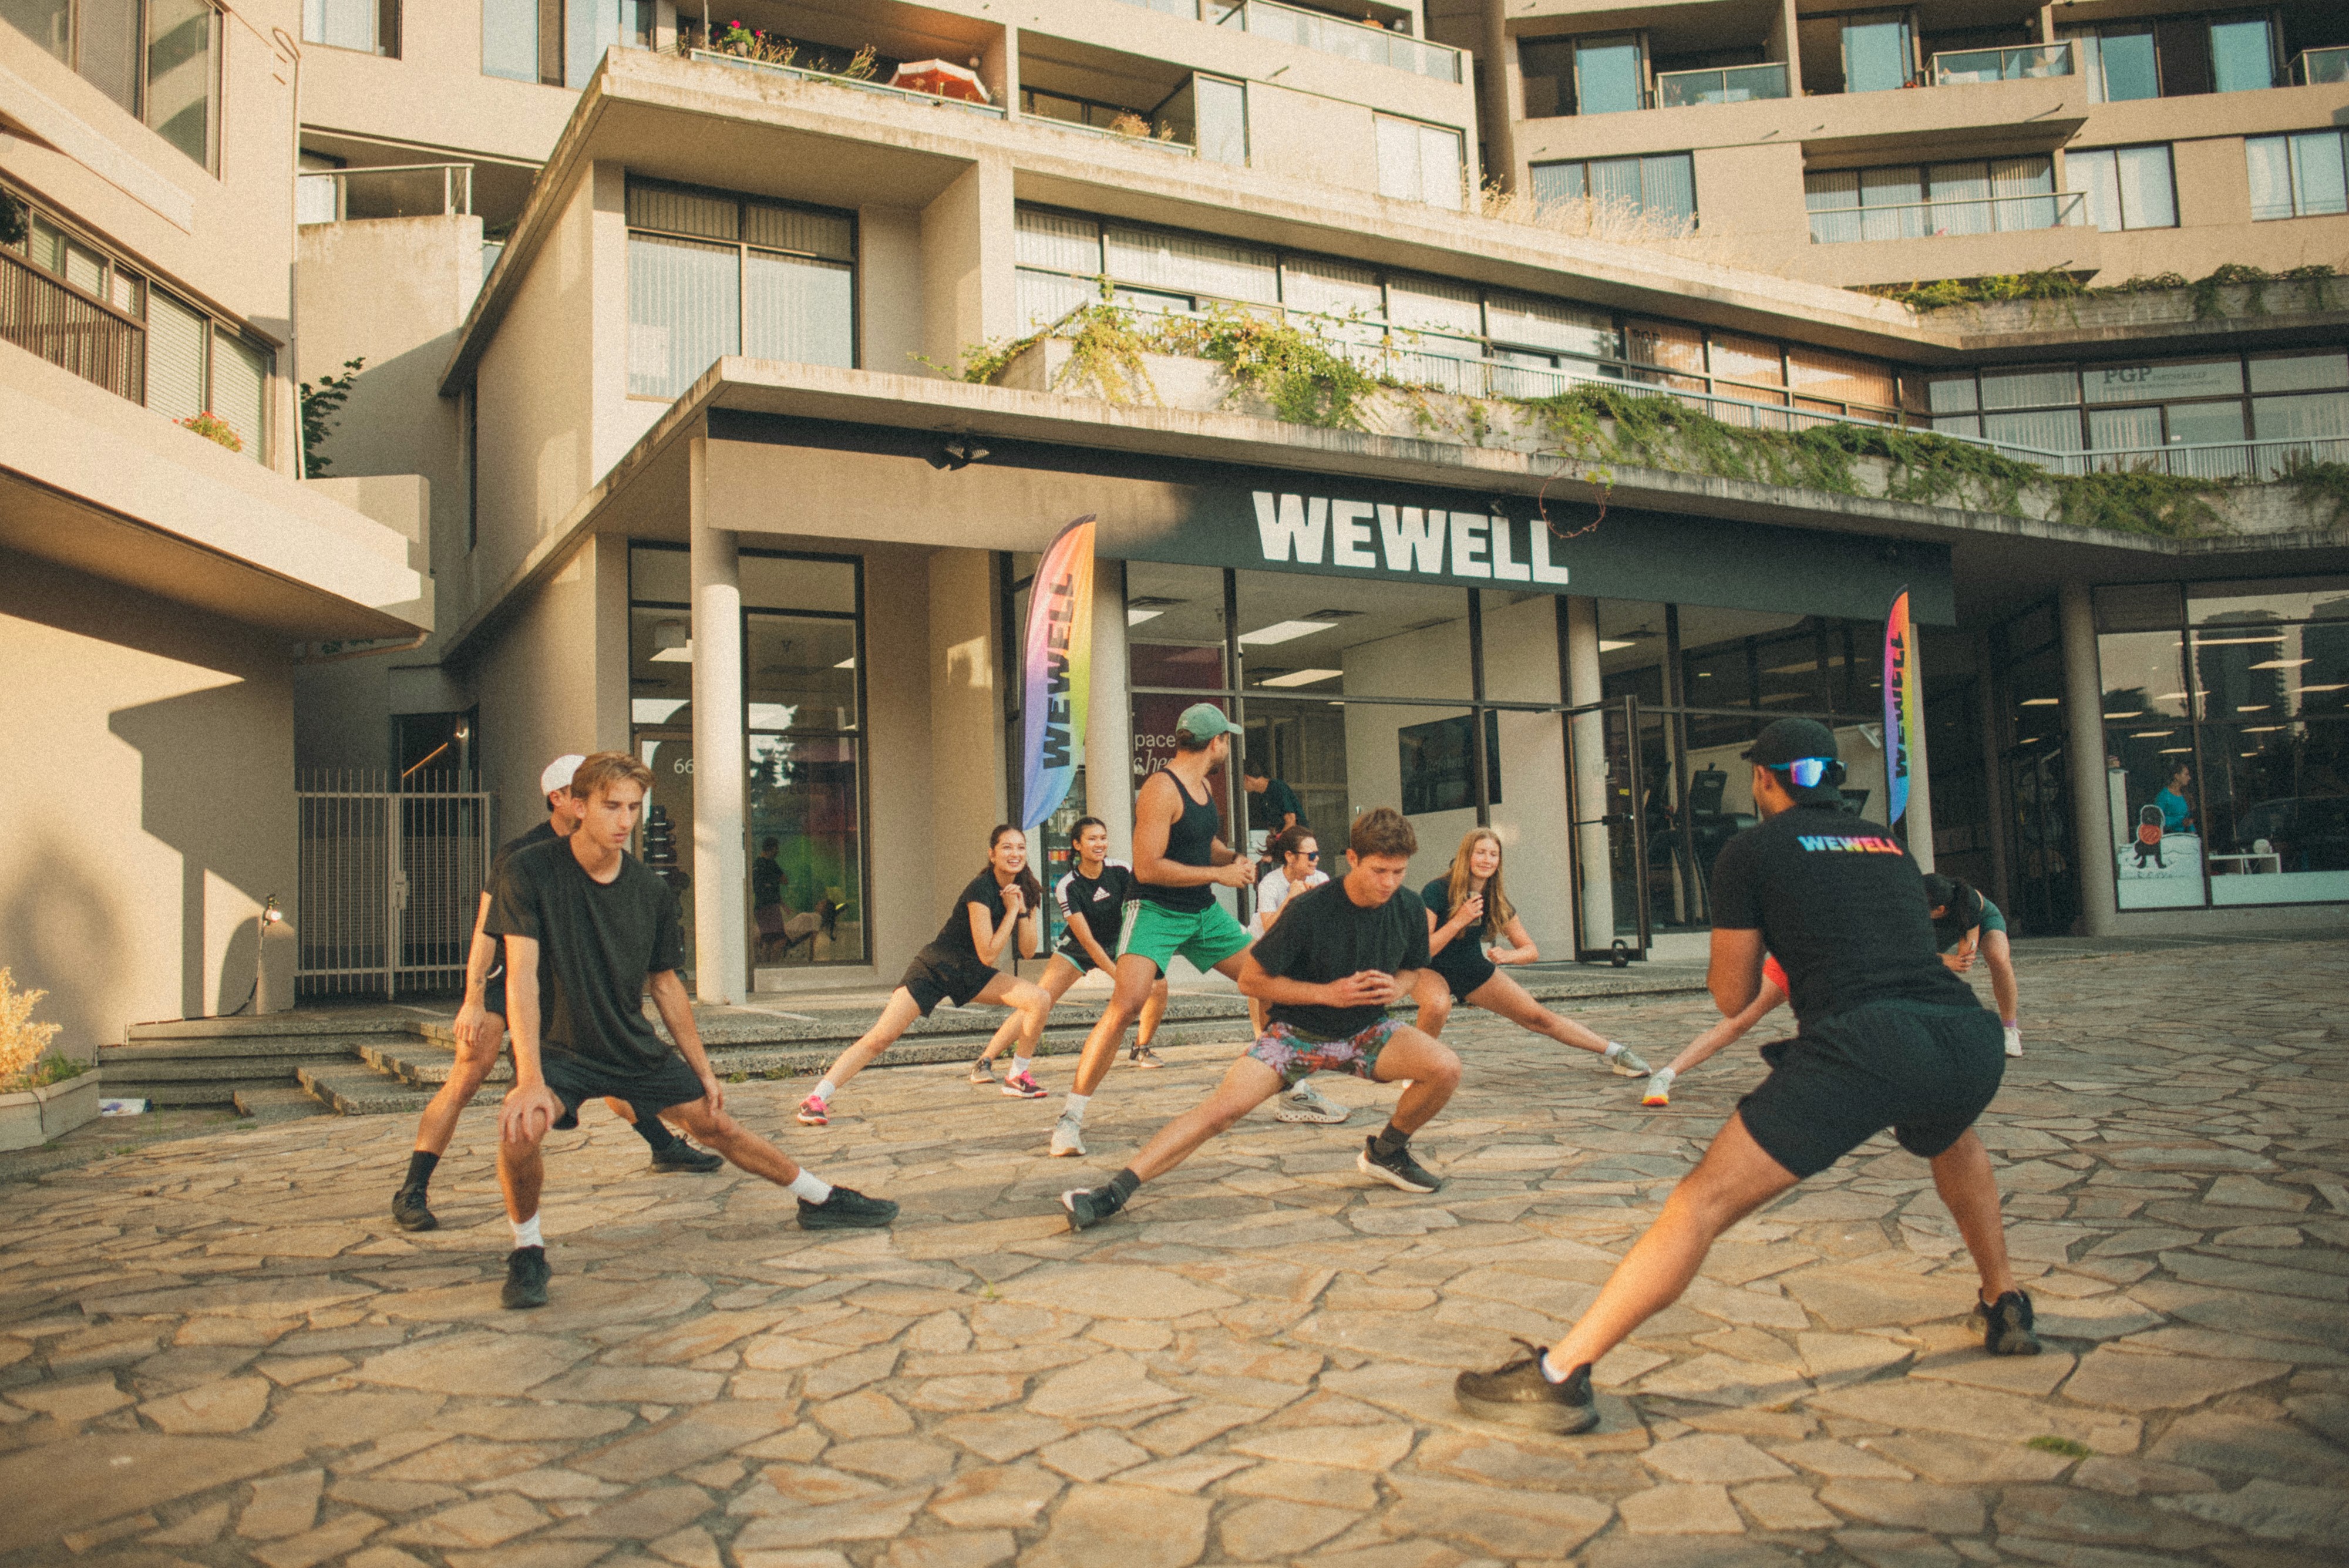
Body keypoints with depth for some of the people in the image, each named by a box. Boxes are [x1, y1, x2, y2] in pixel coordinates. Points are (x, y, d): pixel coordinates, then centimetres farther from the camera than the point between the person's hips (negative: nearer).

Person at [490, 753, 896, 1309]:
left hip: (633, 1044, 4)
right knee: (522, 1126, -32)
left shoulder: (651, 891, -4)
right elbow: (522, 975, -23)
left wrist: (702, 1069, 9)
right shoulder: (530, 873, -17)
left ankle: (821, 1200, 28)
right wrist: (530, 1079, -32)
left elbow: (665, 983, 8)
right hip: (556, 1048, -4)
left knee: (715, 1121, 8)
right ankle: (527, 1251, -5)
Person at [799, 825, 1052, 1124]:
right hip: (935, 967, -7)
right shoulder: (981, 889, -23)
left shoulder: (1027, 891, -2)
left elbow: (1028, 951, -2)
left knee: (1040, 1000, -11)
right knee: (880, 1037, -18)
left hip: (970, 974, 7)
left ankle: (1017, 1077, 6)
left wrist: (1023, 910, -14)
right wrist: (1011, 911, -22)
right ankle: (817, 1098, -12)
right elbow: (987, 955, -24)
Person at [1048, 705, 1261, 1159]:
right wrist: (1220, 874, -18)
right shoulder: (1161, 789, -17)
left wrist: (1234, 859, 5)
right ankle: (1071, 1117, -16)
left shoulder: (1203, 786, 10)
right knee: (1127, 1003, -26)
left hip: (1204, 912, 9)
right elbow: (1147, 867, -24)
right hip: (1156, 912, -9)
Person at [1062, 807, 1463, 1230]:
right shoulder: (1309, 910, -22)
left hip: (1366, 1031, 4)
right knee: (1225, 1106, -24)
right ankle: (1115, 1191, -24)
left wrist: (1396, 988, -12)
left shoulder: (1409, 909, -9)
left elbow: (1412, 970, 12)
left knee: (1446, 1068, -21)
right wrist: (1327, 993, -20)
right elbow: (1251, 979, -13)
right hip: (1297, 1031, -4)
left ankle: (1386, 1152, 7)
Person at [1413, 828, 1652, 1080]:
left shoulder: (1496, 900, -8)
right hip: (1432, 971, -4)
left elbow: (1531, 951, -2)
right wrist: (1458, 920, -36)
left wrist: (1507, 955, -24)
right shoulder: (1436, 892, -24)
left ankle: (1615, 1052, 17)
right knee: (1437, 1005, -40)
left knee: (1540, 1018, 3)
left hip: (1474, 973, 5)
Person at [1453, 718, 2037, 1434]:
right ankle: (2005, 1309, 46)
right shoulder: (1889, 844, 28)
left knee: (1705, 1201, -7)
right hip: (1972, 1038, 6)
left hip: (1862, 1043, -6)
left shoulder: (1754, 850, 12)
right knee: (1952, 1137, 42)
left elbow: (1732, 996, 15)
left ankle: (1560, 1374, -13)